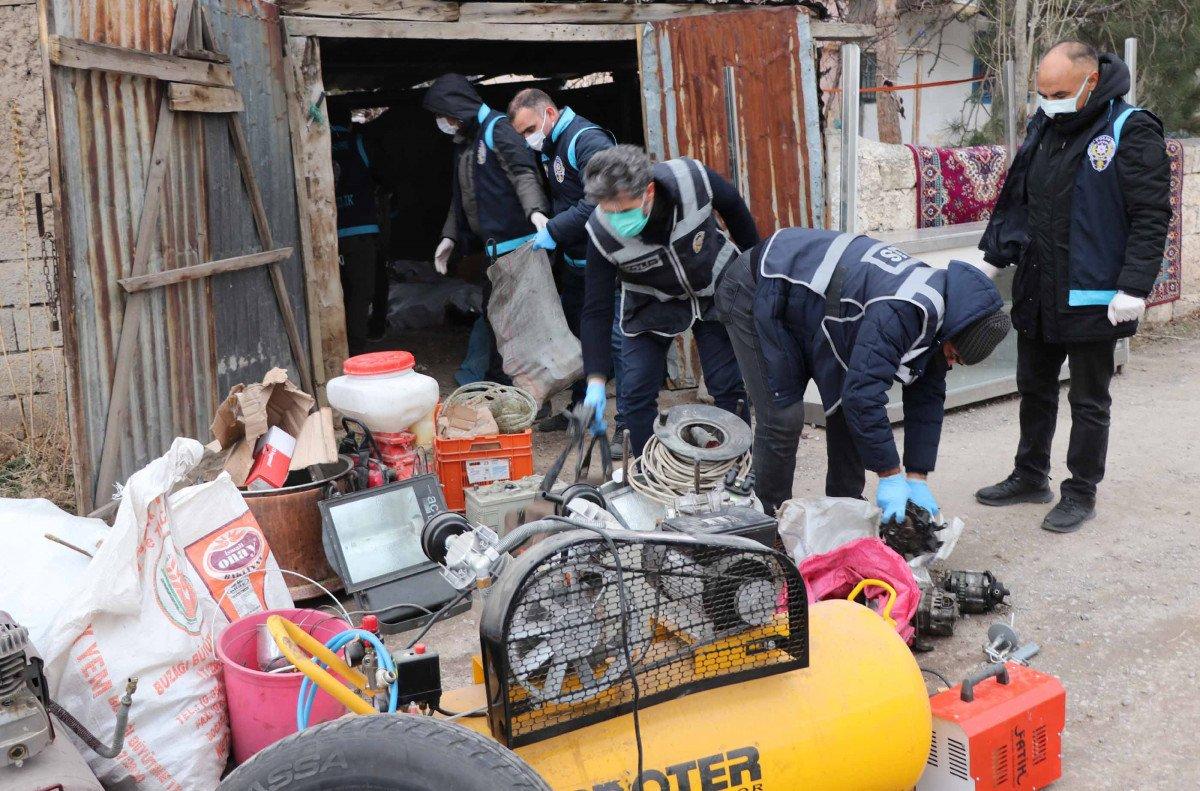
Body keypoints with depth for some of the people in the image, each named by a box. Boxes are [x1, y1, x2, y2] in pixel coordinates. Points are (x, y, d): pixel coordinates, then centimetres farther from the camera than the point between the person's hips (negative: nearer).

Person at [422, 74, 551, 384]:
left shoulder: (497, 128, -7)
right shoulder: (463, 143, 21)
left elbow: (523, 173, -20)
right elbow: (460, 197, 26)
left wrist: (535, 211, -36)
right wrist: (450, 236, 18)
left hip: (516, 240, -8)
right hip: (495, 245, 8)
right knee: (492, 311, 10)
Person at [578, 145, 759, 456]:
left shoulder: (692, 178, -32)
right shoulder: (602, 232, -30)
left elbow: (734, 208, -8)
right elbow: (596, 311, -21)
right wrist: (596, 381, -27)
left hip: (716, 290, 0)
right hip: (650, 303, 0)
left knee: (731, 386, -1)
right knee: (636, 391, -6)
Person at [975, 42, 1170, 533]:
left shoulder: (1131, 132, -12)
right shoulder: (1044, 125, 8)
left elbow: (1151, 217, -15)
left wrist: (1134, 288, -20)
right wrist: (997, 252, 12)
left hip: (1092, 299, -7)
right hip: (1037, 292, 7)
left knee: (1089, 401, 6)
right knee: (1034, 388, 18)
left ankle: (1081, 493, 20)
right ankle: (1031, 477, 34)